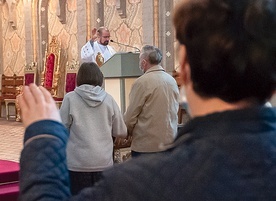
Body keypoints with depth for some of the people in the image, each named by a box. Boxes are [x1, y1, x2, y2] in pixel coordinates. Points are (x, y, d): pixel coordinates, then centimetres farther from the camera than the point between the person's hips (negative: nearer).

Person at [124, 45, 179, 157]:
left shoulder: (142, 82, -12)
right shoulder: (172, 80, 7)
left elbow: (131, 116, -9)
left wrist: (127, 133, 10)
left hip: (146, 146, -6)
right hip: (170, 143, 7)